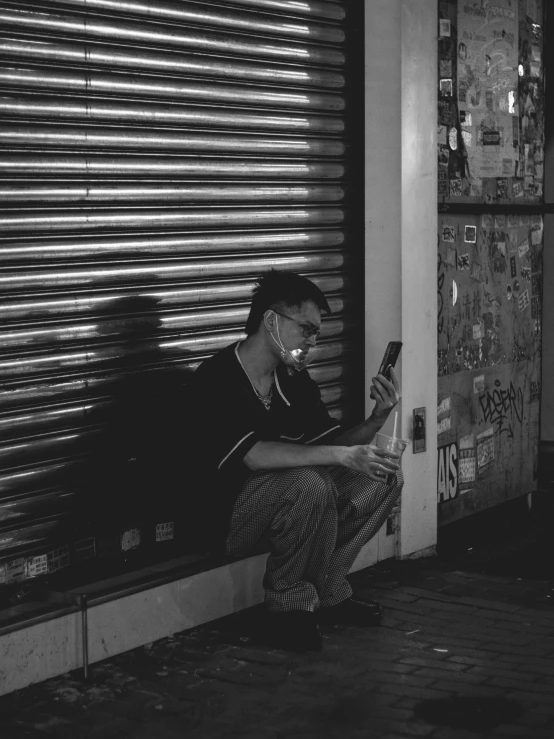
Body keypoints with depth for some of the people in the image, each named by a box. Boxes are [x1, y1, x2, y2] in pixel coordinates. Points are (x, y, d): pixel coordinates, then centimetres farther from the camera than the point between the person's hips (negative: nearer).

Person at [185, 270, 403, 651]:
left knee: (385, 474, -1)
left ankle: (328, 590, 6)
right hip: (228, 513, -8)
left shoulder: (296, 380, 4)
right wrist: (341, 456, -36)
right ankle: (290, 605, -14)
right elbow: (253, 455, -32)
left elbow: (329, 443, 7)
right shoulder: (216, 379, -20)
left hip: (290, 499, 8)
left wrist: (378, 417, -12)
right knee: (309, 484, -35)